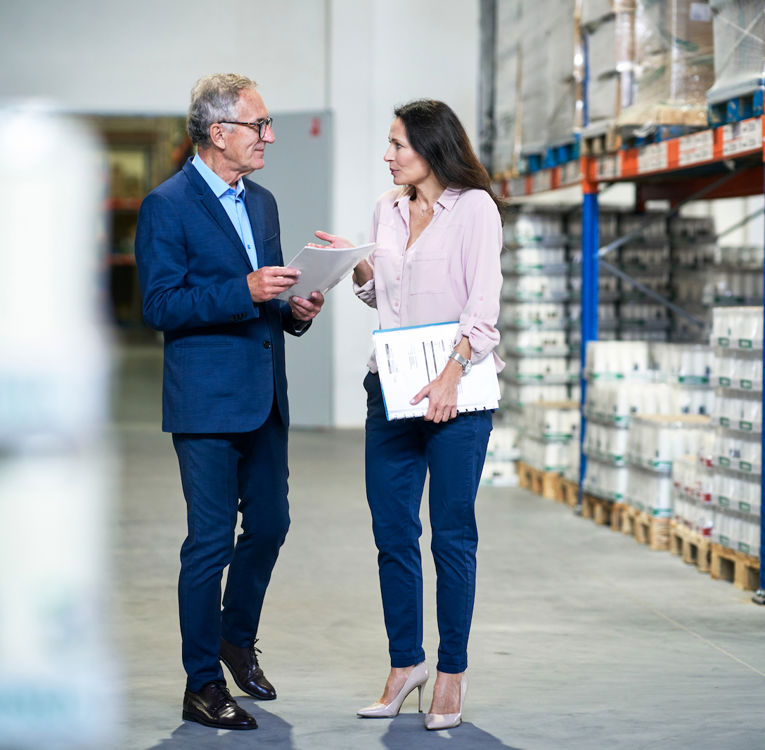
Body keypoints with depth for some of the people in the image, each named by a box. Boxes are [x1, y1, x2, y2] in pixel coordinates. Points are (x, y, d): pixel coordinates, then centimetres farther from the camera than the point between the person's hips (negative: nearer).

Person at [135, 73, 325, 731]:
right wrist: (244, 291, -24)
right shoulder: (167, 206, -9)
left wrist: (295, 310, 3)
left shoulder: (262, 202, 15)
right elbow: (160, 306, -16)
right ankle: (203, 684, 7)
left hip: (264, 398, 8)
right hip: (207, 400, -7)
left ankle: (238, 639, 35)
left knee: (270, 524, 12)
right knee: (211, 540, -3)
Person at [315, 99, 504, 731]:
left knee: (452, 534, -1)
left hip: (456, 391, -6)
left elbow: (484, 304, -13)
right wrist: (356, 265, 3)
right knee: (392, 531, 6)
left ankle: (452, 672, 10)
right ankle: (405, 662, 19)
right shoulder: (388, 210, 14)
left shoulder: (474, 207, -5)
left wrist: (452, 374, -24)